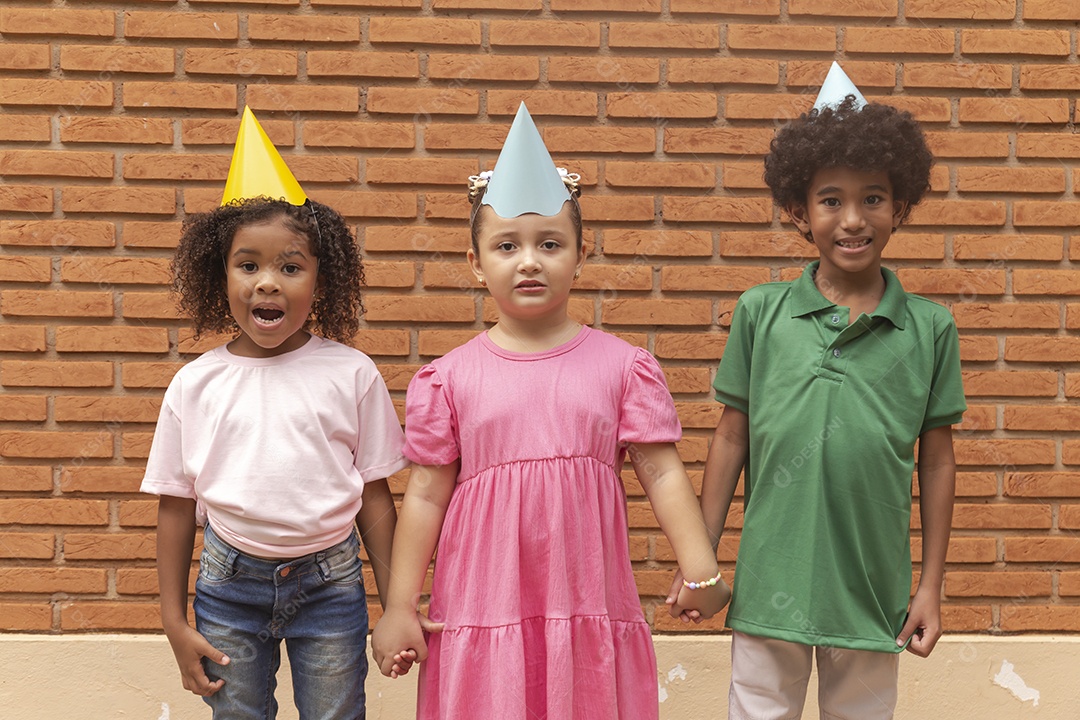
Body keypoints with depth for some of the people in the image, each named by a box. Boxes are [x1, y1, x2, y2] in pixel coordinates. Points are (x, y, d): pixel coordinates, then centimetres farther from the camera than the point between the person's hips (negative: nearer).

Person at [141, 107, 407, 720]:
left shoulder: (351, 374, -5)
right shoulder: (196, 385, -3)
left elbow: (374, 496, -1)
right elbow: (176, 505, 3)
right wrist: (175, 622, 3)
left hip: (329, 583, -1)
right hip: (230, 583, 1)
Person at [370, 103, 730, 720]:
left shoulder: (622, 365, 1)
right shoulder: (450, 378, 1)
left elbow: (662, 472, 0)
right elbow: (426, 494, 3)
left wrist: (701, 570, -7)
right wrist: (399, 607, 3)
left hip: (591, 609, 0)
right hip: (482, 610, 0)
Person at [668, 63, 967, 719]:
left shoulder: (929, 327, -2)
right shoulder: (761, 312, -2)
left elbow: (937, 461, 4)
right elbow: (732, 439, 4)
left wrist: (932, 586, 4)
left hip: (873, 587, 1)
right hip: (770, 582, 0)